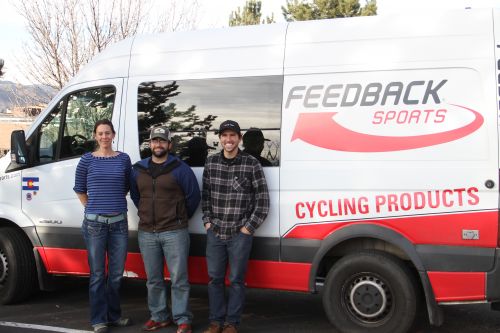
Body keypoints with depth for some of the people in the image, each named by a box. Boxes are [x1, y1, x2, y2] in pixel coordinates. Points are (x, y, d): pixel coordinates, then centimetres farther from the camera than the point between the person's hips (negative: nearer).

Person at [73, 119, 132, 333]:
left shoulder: (123, 159, 6)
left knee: (116, 273, 9)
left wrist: (114, 202, 9)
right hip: (94, 223, -2)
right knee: (97, 274, 2)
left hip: (119, 222, 2)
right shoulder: (87, 160, 1)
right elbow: (79, 189, 9)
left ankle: (113, 315, 25)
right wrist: (93, 209, 5)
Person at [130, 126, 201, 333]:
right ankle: (159, 316, 24)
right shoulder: (138, 170, 10)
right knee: (153, 280, 12)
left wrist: (180, 219, 7)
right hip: (146, 233, 5)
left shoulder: (180, 169, -4)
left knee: (179, 279, -2)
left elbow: (193, 196, 1)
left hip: (174, 232, -4)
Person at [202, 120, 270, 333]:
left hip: (240, 234, -3)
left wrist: (249, 227, -7)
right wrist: (207, 221, 6)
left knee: (236, 280, 4)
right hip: (214, 233, 4)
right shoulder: (211, 163, 5)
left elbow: (263, 200, -5)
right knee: (214, 278, 10)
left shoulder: (251, 164, -7)